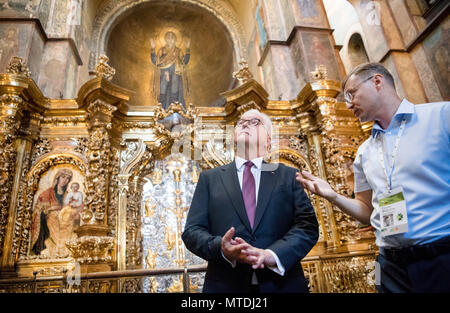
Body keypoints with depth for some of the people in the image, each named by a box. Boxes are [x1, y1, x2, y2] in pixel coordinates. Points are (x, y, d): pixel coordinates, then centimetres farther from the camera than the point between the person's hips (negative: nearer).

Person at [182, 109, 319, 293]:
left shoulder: (288, 176, 4)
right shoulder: (209, 178, 5)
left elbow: (308, 225, -4)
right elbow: (192, 231, -1)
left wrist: (272, 254, -20)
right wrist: (221, 249, -20)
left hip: (281, 285, 1)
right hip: (225, 286, 0)